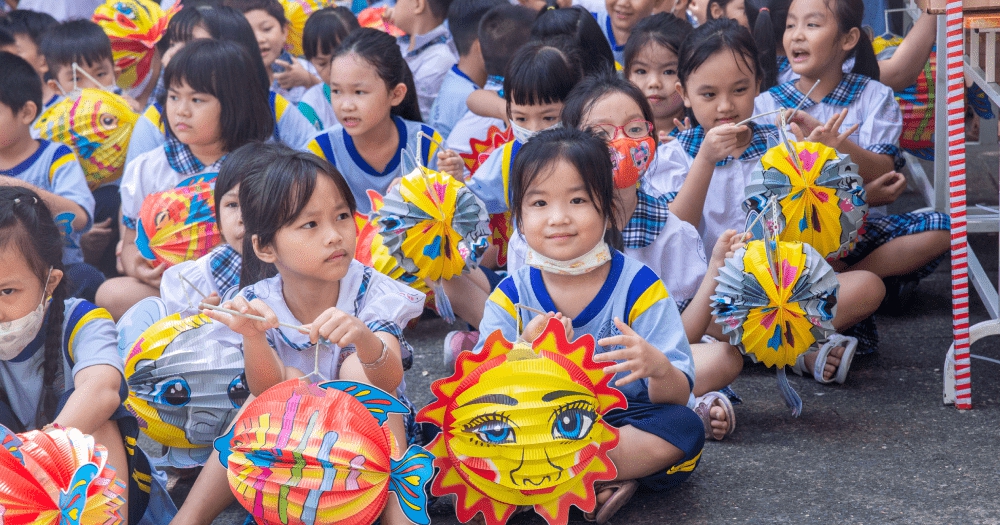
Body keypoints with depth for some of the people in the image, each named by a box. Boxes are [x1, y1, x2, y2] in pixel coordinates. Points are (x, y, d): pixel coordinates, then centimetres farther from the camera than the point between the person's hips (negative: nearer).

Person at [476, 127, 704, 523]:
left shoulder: (639, 287, -6)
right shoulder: (510, 297, -1)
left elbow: (677, 397, -10)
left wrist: (658, 367, -35)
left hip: (623, 423, -1)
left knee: (686, 428, -31)